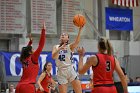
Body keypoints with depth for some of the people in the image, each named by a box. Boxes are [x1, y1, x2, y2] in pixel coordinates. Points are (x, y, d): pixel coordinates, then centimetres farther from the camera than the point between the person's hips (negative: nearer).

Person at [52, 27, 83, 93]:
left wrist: (80, 29, -33)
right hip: (61, 72, 1)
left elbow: (77, 41, -19)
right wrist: (59, 49, -26)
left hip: (70, 71, -1)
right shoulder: (56, 47, 9)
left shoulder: (70, 46, 2)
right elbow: (53, 57, -9)